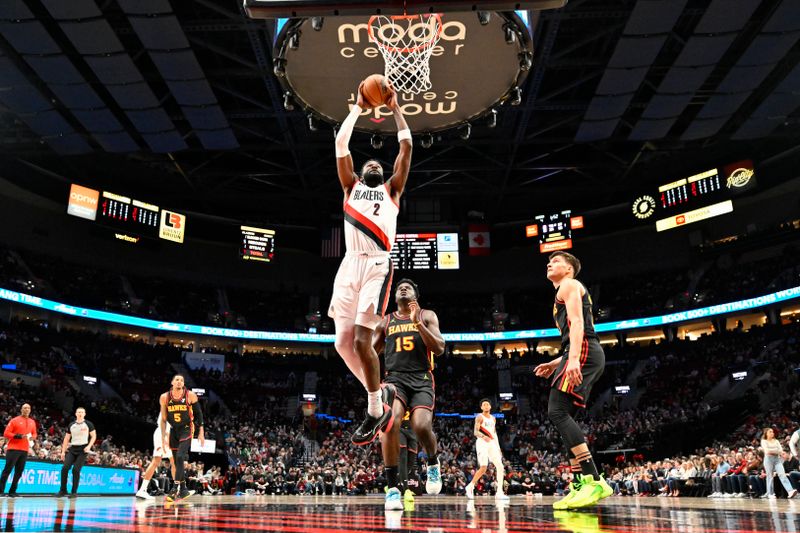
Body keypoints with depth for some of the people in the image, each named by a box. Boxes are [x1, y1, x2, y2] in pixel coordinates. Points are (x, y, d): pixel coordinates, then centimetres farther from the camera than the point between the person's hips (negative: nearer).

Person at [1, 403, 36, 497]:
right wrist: (19, 436, -18)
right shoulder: (14, 420, -2)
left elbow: (34, 433, 23)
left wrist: (33, 437, -1)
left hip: (25, 450, 5)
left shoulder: (32, 422, 14)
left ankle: (12, 492, 12)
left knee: (19, 472, 5)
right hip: (13, 449, -5)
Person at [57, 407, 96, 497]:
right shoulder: (71, 425, 9)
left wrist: (89, 446, -12)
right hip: (72, 449, 4)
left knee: (76, 470, -10)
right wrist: (63, 451, 9)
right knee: (65, 468, -9)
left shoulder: (88, 424, 0)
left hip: (83, 449, -4)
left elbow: (94, 436, 2)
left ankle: (74, 492, 1)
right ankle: (63, 490, 6)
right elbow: (66, 439, 14)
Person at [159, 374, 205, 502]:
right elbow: (163, 419, 3)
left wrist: (201, 432, -5)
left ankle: (176, 489, -18)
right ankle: (183, 490, 19)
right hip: (173, 430, 4)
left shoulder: (190, 396, -11)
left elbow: (199, 413, -2)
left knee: (180, 457, -20)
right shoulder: (165, 397, -5)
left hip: (186, 429, -3)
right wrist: (164, 437, -1)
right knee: (178, 461, 8)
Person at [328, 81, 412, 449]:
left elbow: (406, 146, 14)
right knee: (343, 343, 0)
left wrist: (396, 108, 23)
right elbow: (340, 144, 19)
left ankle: (376, 411, 2)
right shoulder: (351, 187, 24)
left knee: (361, 340, -15)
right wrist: (358, 108, 26)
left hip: (377, 267, -4)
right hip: (349, 266, 4)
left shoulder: (392, 190, 18)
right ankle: (379, 397, 20)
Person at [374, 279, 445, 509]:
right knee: (390, 421, -28)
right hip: (395, 378, 1)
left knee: (421, 427, -24)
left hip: (421, 380, -1)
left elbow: (439, 349, -2)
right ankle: (393, 488, -20)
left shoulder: (427, 316, 11)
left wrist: (418, 322, -11)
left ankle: (433, 463, 12)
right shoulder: (385, 322, 16)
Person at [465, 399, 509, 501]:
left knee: (500, 467, -4)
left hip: (492, 443, 6)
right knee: (483, 468, -14)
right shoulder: (480, 417, -2)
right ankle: (470, 487, 5)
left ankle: (499, 493, -1)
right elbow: (475, 432, -13)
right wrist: (484, 436, -33)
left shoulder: (493, 418, 18)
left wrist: (498, 448, 16)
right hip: (482, 443, -6)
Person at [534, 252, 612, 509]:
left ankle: (594, 481, -26)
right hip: (588, 355, 10)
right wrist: (555, 363, 28)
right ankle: (580, 486, 5)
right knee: (565, 416, 8)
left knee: (557, 412, -19)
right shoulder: (568, 292, 33)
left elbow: (577, 323, -13)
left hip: (584, 352, -10)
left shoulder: (569, 285, 4)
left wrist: (573, 359, -26)